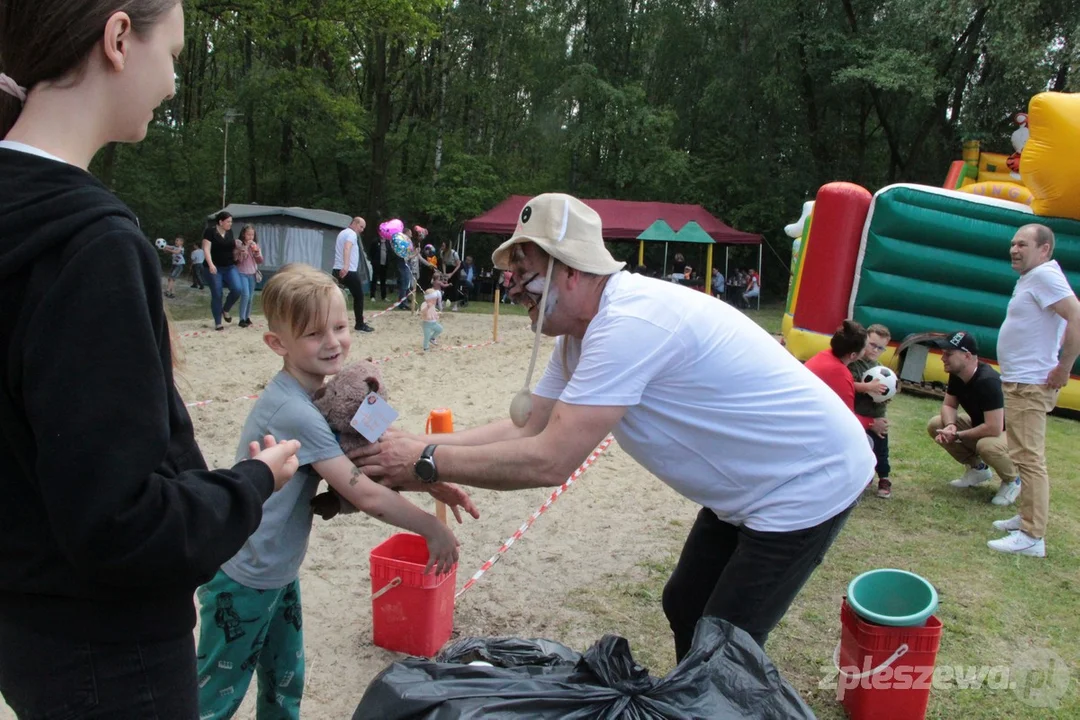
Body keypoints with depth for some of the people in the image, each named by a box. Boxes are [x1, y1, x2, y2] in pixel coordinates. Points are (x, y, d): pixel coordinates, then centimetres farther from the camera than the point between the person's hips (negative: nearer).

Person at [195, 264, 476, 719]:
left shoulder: (313, 394, -2)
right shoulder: (296, 412, -29)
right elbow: (366, 496, -29)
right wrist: (433, 528, -18)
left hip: (279, 572, 8)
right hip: (242, 581, -8)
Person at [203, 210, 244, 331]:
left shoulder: (230, 232, 10)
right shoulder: (210, 232, -7)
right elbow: (206, 249, -14)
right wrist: (211, 264, -25)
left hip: (230, 267, 5)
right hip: (215, 268, -5)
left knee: (238, 289, -16)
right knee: (216, 295, -2)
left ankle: (225, 310, 10)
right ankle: (218, 323, 9)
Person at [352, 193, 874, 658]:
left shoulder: (627, 324, -32)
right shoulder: (580, 333, 0)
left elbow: (548, 461, -33)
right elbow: (526, 426, 1)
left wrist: (426, 462, -23)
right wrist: (418, 445, -9)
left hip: (809, 483, -9)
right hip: (750, 488, 10)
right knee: (685, 608, 21)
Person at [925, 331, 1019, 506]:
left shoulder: (988, 381, -34)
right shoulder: (956, 375, -8)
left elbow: (994, 428, -37)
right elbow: (948, 405, 1)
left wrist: (957, 436, -26)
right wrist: (950, 426, -21)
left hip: (1009, 433, -8)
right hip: (980, 427, 8)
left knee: (987, 445, -40)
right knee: (935, 425, -8)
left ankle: (1012, 481, -5)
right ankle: (978, 468, 11)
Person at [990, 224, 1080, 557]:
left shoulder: (1044, 276, -15)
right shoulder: (1030, 278, 15)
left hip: (1030, 385, -11)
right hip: (1020, 382, 11)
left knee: (1029, 458, -10)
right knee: (1027, 456, 19)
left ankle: (1032, 537, -7)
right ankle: (1027, 517, 31)